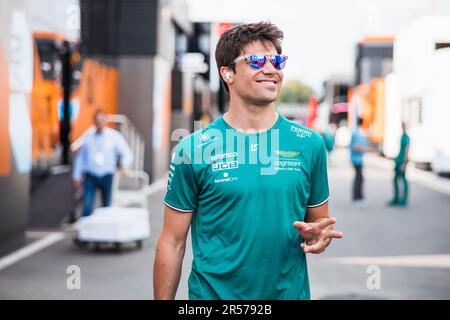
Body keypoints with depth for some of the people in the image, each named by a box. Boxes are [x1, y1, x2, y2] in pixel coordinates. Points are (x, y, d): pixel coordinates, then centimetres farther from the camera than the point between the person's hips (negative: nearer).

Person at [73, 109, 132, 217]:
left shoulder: (114, 136, 3)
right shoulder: (87, 136, 8)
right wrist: (77, 176, 12)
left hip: (107, 176, 0)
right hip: (91, 176, 0)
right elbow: (80, 157, 14)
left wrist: (124, 165, -22)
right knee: (87, 206, -11)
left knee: (107, 206, 5)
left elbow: (127, 153, -1)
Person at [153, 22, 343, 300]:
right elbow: (172, 243, -5)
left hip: (290, 291, 3)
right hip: (213, 293, -2)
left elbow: (319, 221, 9)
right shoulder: (194, 149, -8)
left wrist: (317, 236, -12)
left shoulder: (309, 144, 0)